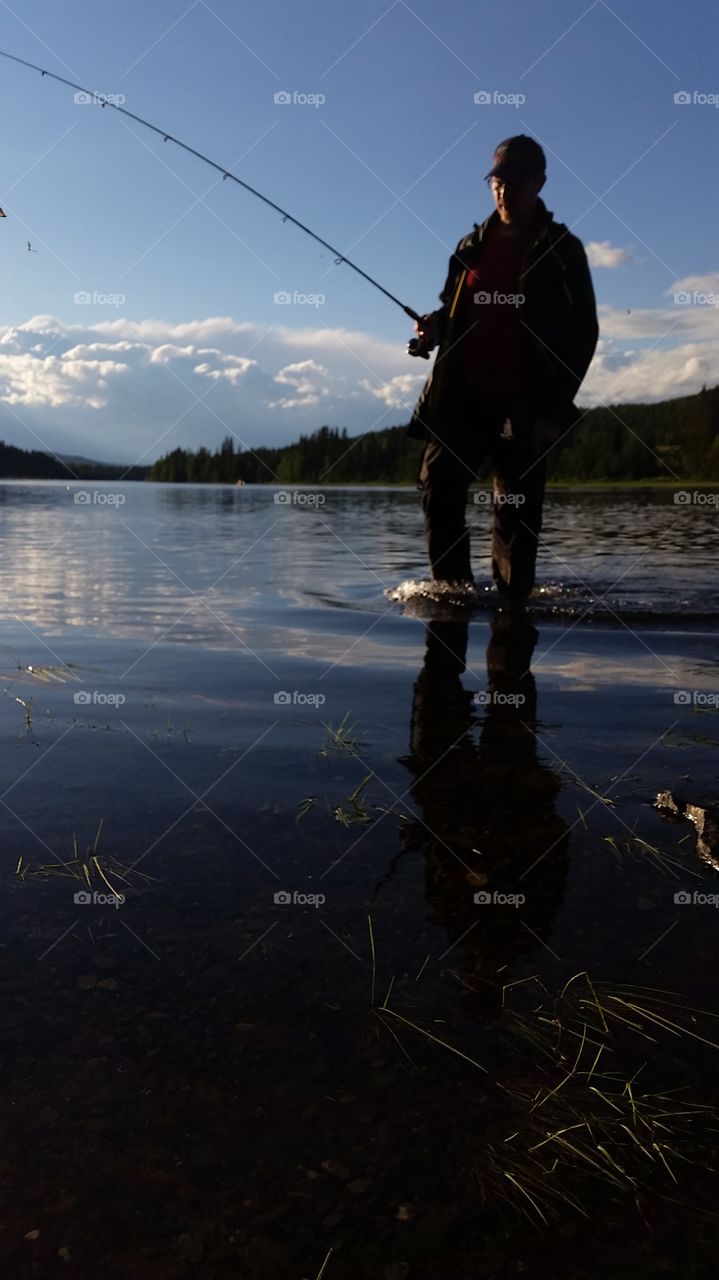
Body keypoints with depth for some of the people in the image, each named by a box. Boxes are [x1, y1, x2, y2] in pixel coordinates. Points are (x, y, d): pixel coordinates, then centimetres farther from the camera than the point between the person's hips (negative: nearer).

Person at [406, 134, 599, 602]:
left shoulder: (562, 251, 3)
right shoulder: (472, 246, 15)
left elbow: (583, 333, 0)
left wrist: (555, 407, -9)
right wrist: (435, 326, -2)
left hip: (525, 406, -3)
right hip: (461, 396, 4)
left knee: (518, 515, -3)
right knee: (439, 486, -11)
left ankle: (513, 606, 3)